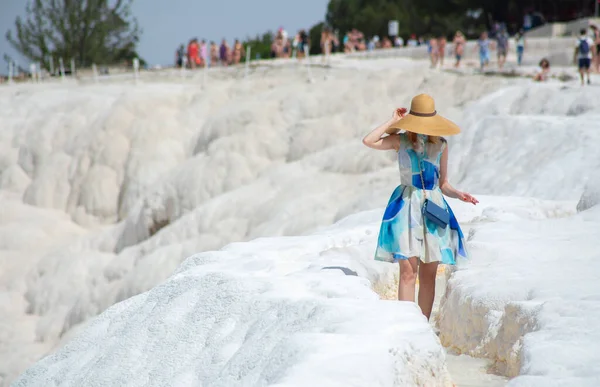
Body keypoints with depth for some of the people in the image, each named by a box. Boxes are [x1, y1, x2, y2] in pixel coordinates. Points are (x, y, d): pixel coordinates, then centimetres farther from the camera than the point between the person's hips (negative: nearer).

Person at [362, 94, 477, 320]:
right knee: (408, 271, -12)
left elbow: (443, 184, 13)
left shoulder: (440, 145, 7)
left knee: (428, 274, 4)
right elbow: (369, 141, -15)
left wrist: (458, 195, -5)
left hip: (434, 208, 3)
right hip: (407, 207, -3)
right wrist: (393, 122, -6)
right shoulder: (400, 141, 1)